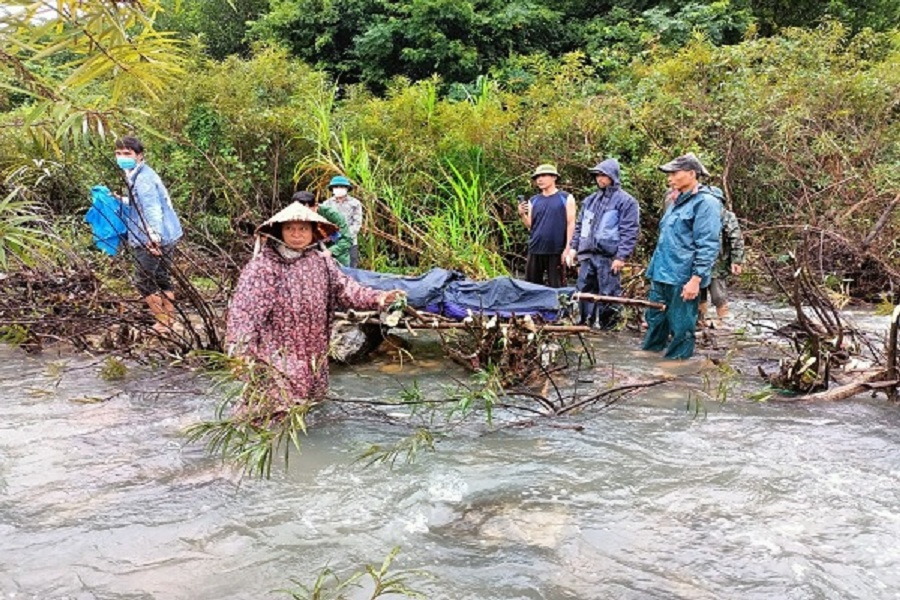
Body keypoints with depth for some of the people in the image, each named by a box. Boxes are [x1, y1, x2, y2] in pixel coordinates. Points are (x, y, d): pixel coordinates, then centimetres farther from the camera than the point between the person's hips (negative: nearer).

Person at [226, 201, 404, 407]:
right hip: (277, 353, -5)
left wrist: (376, 298, -17)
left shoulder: (321, 262, 6)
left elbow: (345, 288, 0)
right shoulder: (263, 265, -11)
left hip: (313, 351, 6)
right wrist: (240, 349, -27)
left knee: (311, 396, 16)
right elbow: (244, 308, -17)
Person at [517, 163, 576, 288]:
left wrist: (568, 247, -9)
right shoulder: (533, 201, 13)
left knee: (555, 286, 1)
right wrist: (522, 215, -7)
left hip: (556, 250, -4)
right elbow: (530, 225, 12)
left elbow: (571, 224, -2)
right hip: (535, 249, 4)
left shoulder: (566, 198, 1)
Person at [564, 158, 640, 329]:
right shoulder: (590, 200, 16)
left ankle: (606, 326, 7)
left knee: (608, 294, -2)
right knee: (584, 290, 10)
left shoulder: (626, 201, -3)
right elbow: (579, 225, 22)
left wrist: (621, 256, -15)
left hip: (609, 257, -6)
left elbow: (630, 232, -9)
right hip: (587, 254, 6)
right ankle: (586, 322, 22)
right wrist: (574, 247, 12)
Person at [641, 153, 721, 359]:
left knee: (680, 327, 2)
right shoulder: (677, 201, 16)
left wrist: (696, 279, -21)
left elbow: (708, 247, -17)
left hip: (683, 279, -9)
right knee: (655, 320, 16)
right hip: (661, 274, 9)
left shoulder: (705, 202, -12)